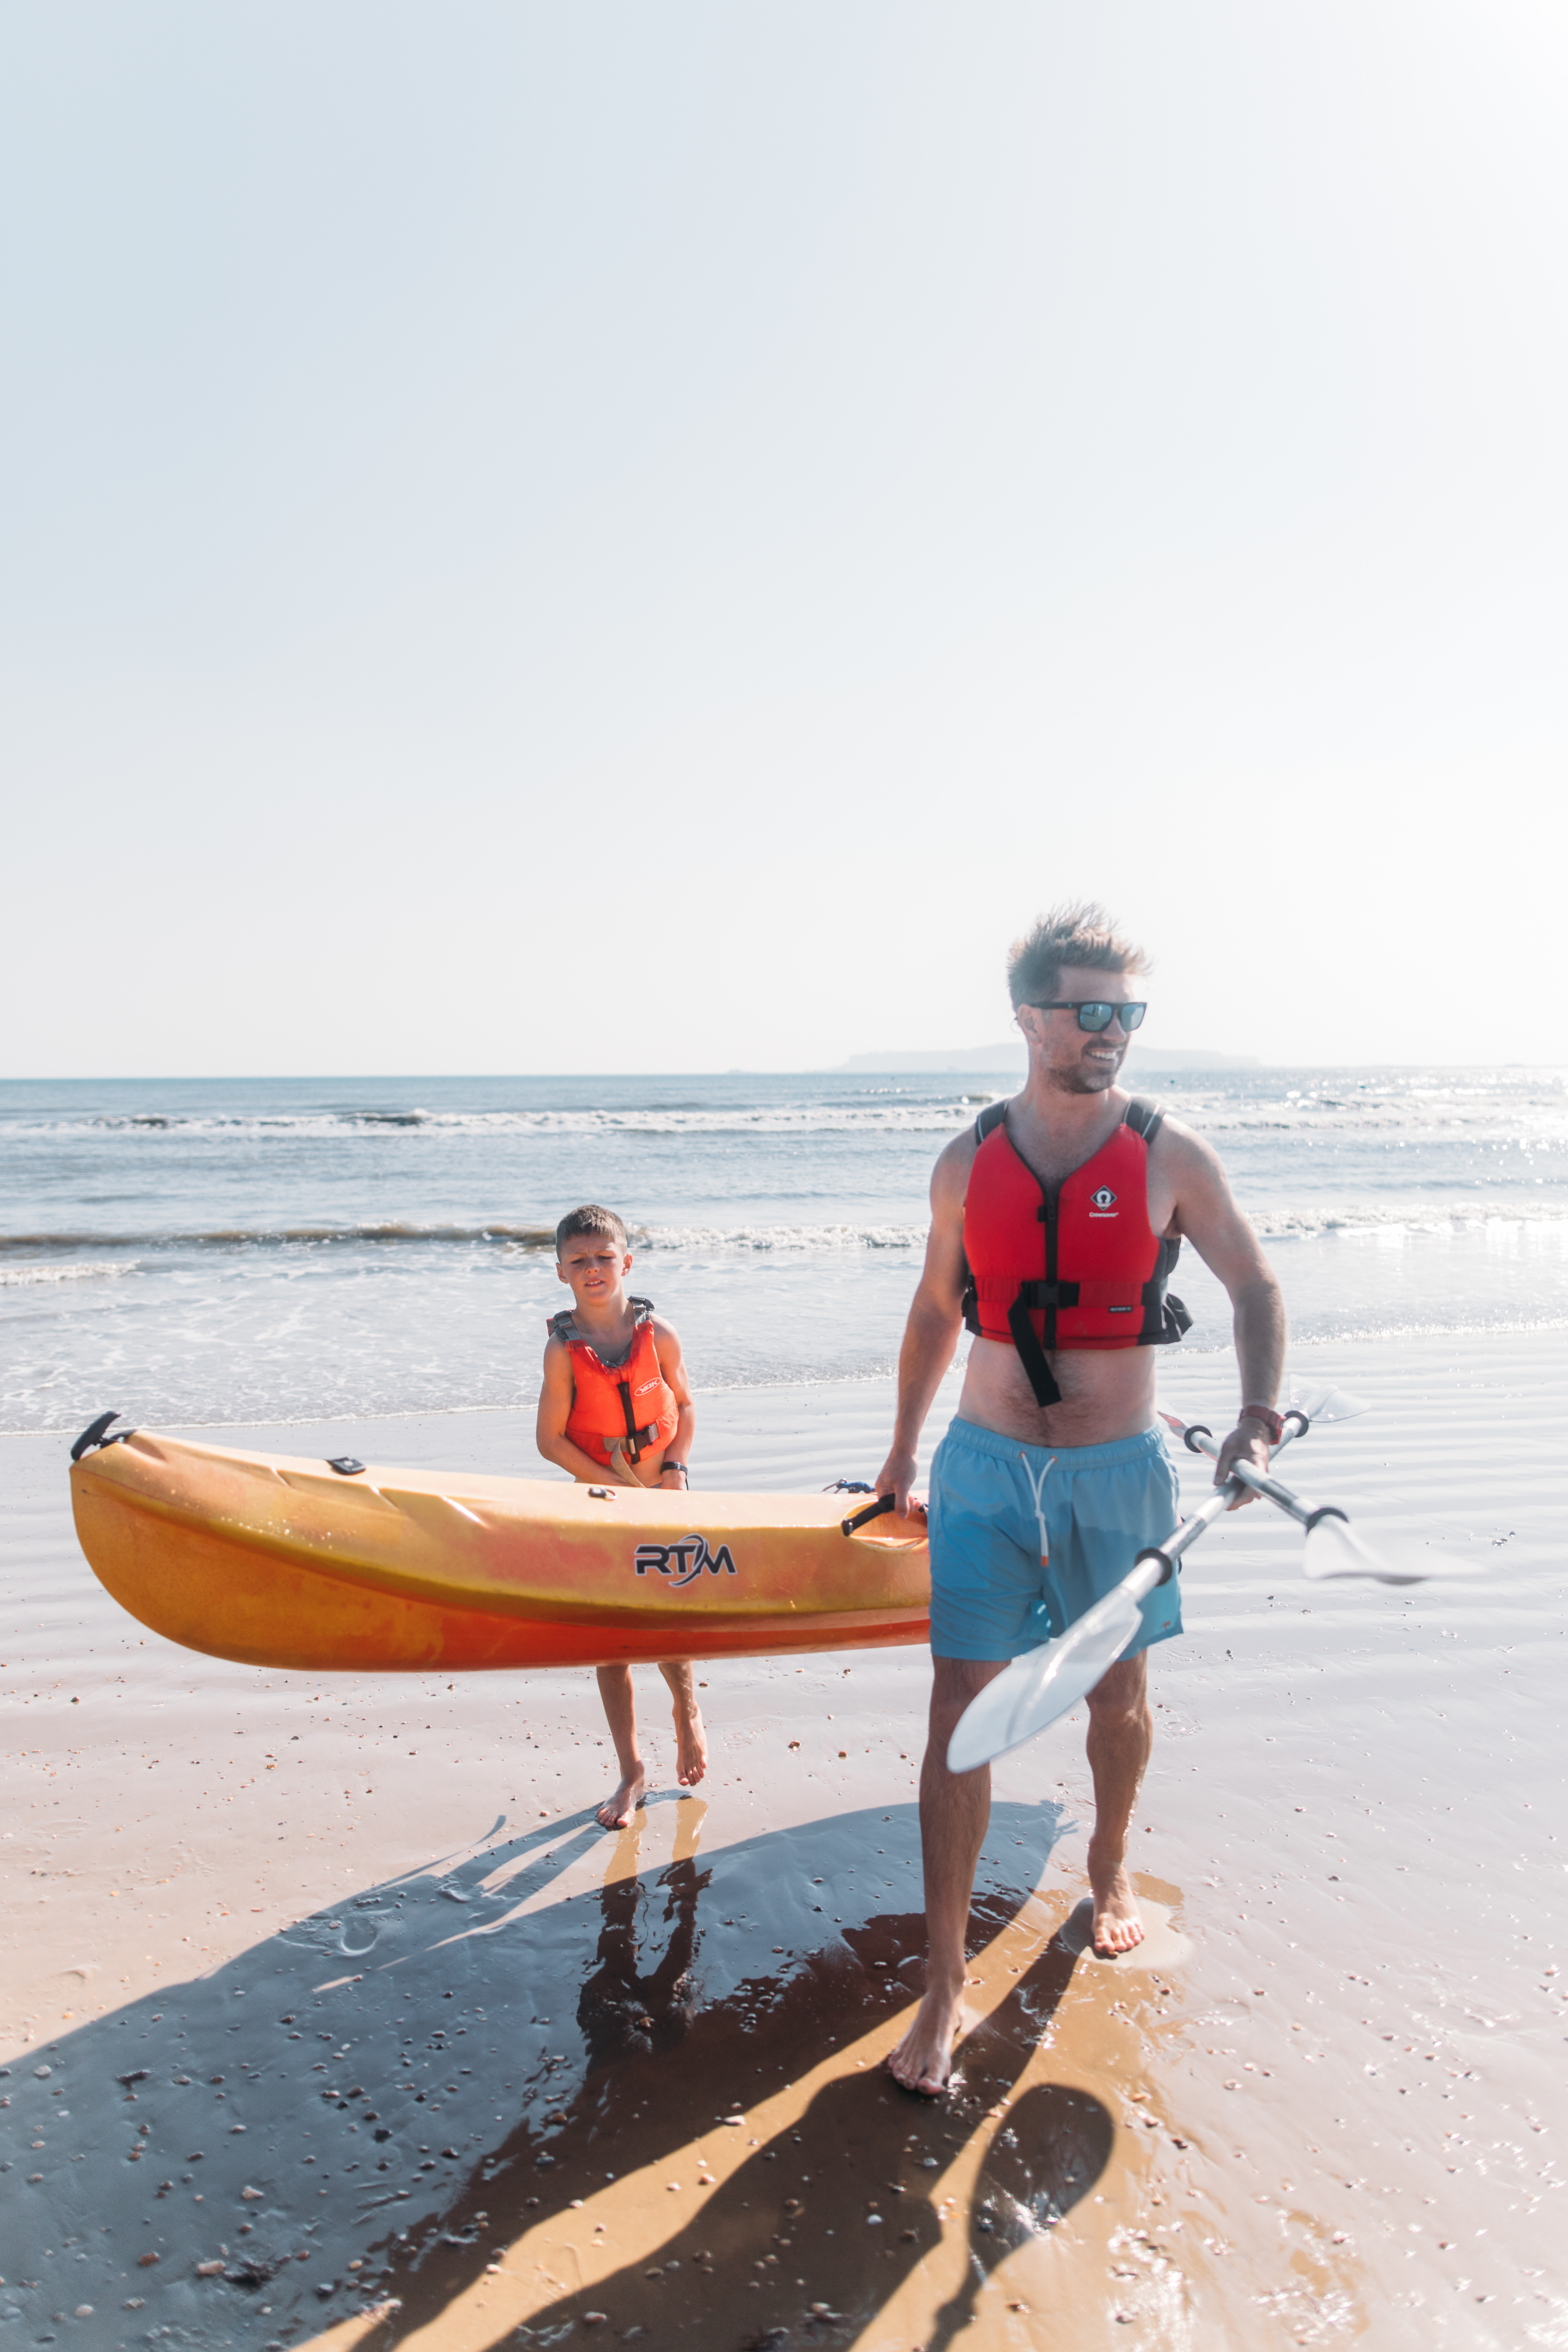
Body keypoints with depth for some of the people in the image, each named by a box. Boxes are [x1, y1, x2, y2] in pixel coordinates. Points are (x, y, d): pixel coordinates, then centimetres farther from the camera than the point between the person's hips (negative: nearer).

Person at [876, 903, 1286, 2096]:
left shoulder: (1169, 1156, -6)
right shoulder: (970, 1161, -1)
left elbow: (1256, 1285, 3)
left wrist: (1257, 1416, -13)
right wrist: (905, 1447, 19)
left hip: (1117, 1471, 0)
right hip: (987, 1467, 1)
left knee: (1118, 1697, 16)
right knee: (961, 1715, -2)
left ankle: (1110, 1862, 47)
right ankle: (944, 1984, 9)